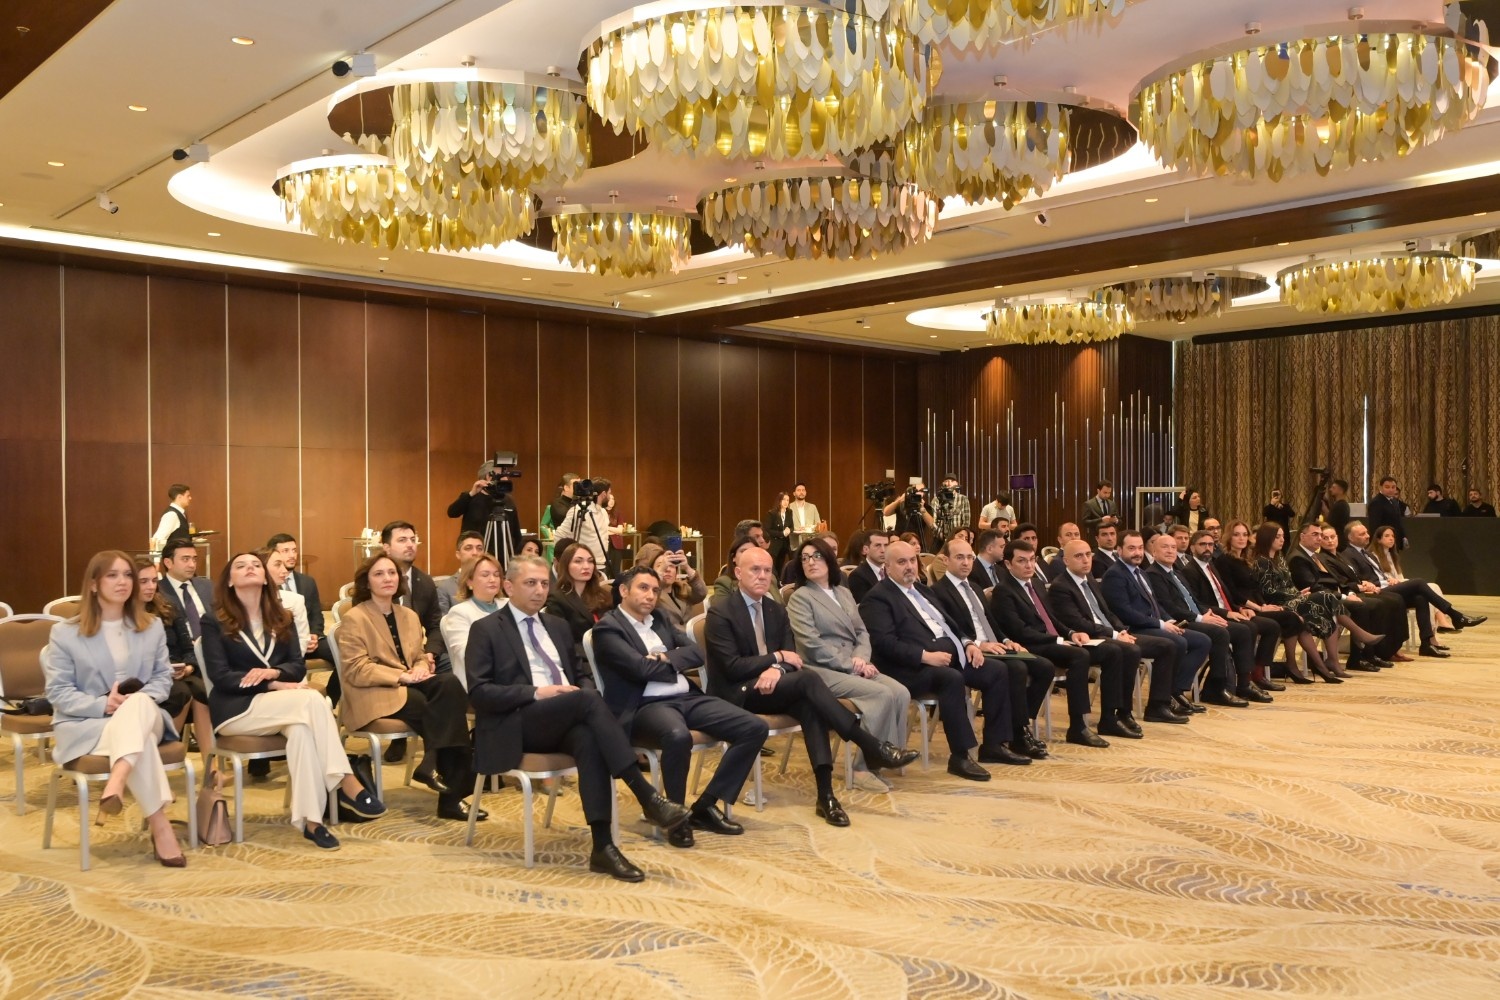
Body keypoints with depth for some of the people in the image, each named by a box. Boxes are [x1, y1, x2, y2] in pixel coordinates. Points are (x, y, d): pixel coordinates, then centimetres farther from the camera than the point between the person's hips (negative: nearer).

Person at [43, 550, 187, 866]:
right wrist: (103, 704, -20)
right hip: (84, 725, -2)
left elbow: (163, 677, 10)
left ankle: (116, 783, -58)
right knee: (139, 738, -38)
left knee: (139, 705, -39)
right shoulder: (64, 632, 5)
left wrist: (138, 701, -13)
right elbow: (58, 692, -1)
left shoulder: (152, 627, 16)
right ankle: (160, 825, -42)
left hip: (143, 716, 3)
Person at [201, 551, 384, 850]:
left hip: (279, 705, 4)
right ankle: (347, 784, -34)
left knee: (301, 727, -35)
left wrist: (273, 672, -17)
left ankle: (311, 819, -37)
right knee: (311, 700, -31)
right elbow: (221, 677, -9)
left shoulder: (281, 618, 18)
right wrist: (274, 685, -19)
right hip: (236, 708, -4)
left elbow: (298, 666, 7)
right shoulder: (214, 622, 2)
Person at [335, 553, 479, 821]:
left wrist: (421, 669, -9)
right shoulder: (353, 619, -2)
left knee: (450, 683, -27)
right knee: (435, 706, -29)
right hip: (372, 694, -6)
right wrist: (402, 676, -20)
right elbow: (357, 671, -11)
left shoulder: (409, 616, 19)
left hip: (409, 686, 6)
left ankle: (434, 764, -25)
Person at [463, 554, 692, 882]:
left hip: (566, 722, 5)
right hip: (518, 725, -5)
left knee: (589, 740, -33)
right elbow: (478, 692, -7)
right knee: (587, 700, -32)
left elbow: (580, 676, 26)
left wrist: (585, 692, 0)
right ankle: (646, 795, -34)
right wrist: (536, 692, -18)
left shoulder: (558, 626, 22)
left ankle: (602, 846, -36)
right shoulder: (486, 630, 3)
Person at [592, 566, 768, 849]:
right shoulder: (608, 628, -2)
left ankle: (706, 806, 0)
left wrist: (665, 658, -6)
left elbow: (697, 654, 12)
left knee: (755, 728, -8)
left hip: (688, 698, 8)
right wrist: (677, 663, 2)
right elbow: (641, 668, -15)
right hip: (645, 706, -8)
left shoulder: (660, 619, 21)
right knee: (678, 736, -42)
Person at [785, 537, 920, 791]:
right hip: (823, 671, -6)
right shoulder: (799, 598, -2)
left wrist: (861, 659, -7)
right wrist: (851, 664, -15)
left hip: (853, 666, 6)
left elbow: (862, 632, 14)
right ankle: (864, 767, -15)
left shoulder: (844, 592, 19)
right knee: (882, 694, -26)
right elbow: (812, 644, -12)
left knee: (901, 693, -19)